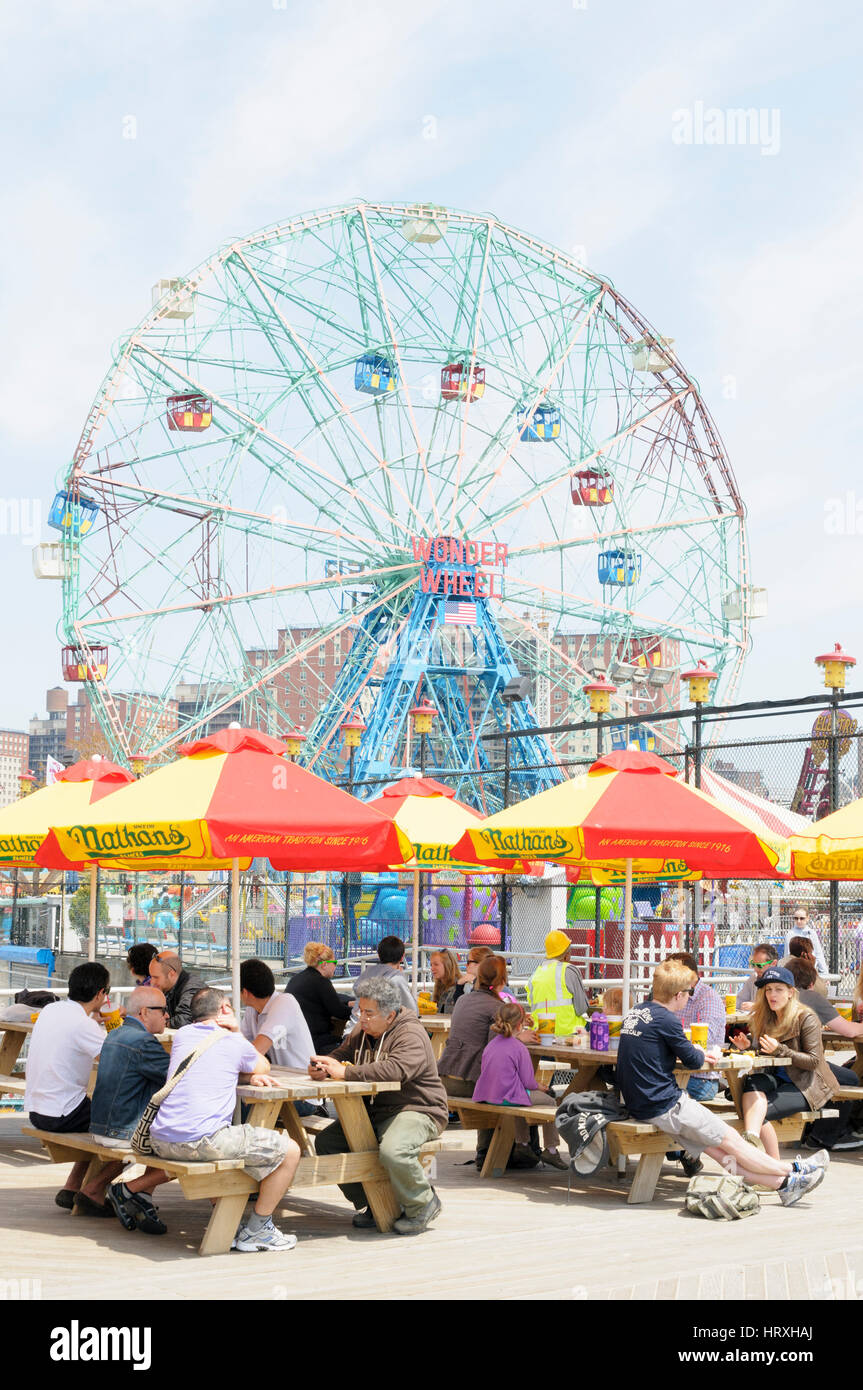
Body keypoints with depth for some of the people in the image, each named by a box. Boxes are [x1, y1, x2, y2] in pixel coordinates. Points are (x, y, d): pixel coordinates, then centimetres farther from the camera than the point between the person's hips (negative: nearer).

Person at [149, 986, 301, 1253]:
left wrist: (250, 1075, 19)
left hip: (161, 1141, 7)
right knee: (289, 1150, 5)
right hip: (202, 1139, -7)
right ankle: (256, 1230, 13)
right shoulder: (233, 1043, 3)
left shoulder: (182, 1035, 19)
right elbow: (264, 1066, 25)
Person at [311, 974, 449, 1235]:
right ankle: (369, 1203, 8)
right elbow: (340, 1056, 21)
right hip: (374, 1113, 9)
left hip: (417, 1112, -9)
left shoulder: (411, 1035, -16)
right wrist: (323, 1066, -6)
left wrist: (346, 1073, -30)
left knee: (392, 1151, -37)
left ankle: (423, 1204, -8)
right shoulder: (362, 1035, 13)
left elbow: (395, 1069, -33)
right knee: (326, 1142, -4)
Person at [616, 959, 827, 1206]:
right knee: (731, 1140, 4)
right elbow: (692, 1060, -9)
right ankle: (795, 1171, 14)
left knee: (716, 1148, 8)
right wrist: (702, 1054, 14)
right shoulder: (666, 1019, -17)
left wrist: (696, 1053, 14)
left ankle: (783, 1184, 11)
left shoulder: (635, 1012, 9)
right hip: (664, 1106, -9)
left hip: (639, 1107, 9)